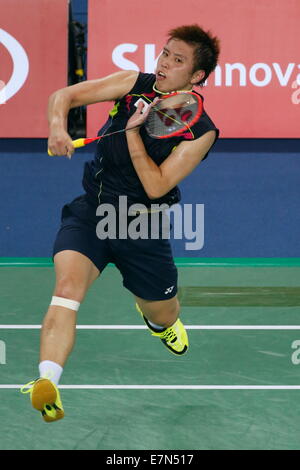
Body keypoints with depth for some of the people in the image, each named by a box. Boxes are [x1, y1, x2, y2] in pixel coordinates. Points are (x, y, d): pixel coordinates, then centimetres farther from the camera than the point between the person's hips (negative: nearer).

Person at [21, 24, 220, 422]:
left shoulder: (201, 131, -12)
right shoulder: (134, 84, -4)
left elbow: (156, 186, -19)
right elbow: (64, 96, -4)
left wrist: (133, 132, -24)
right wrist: (58, 127, -25)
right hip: (89, 211, 0)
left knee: (163, 317, 17)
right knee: (67, 288, -27)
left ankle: (160, 320, 59)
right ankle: (46, 385, -43)